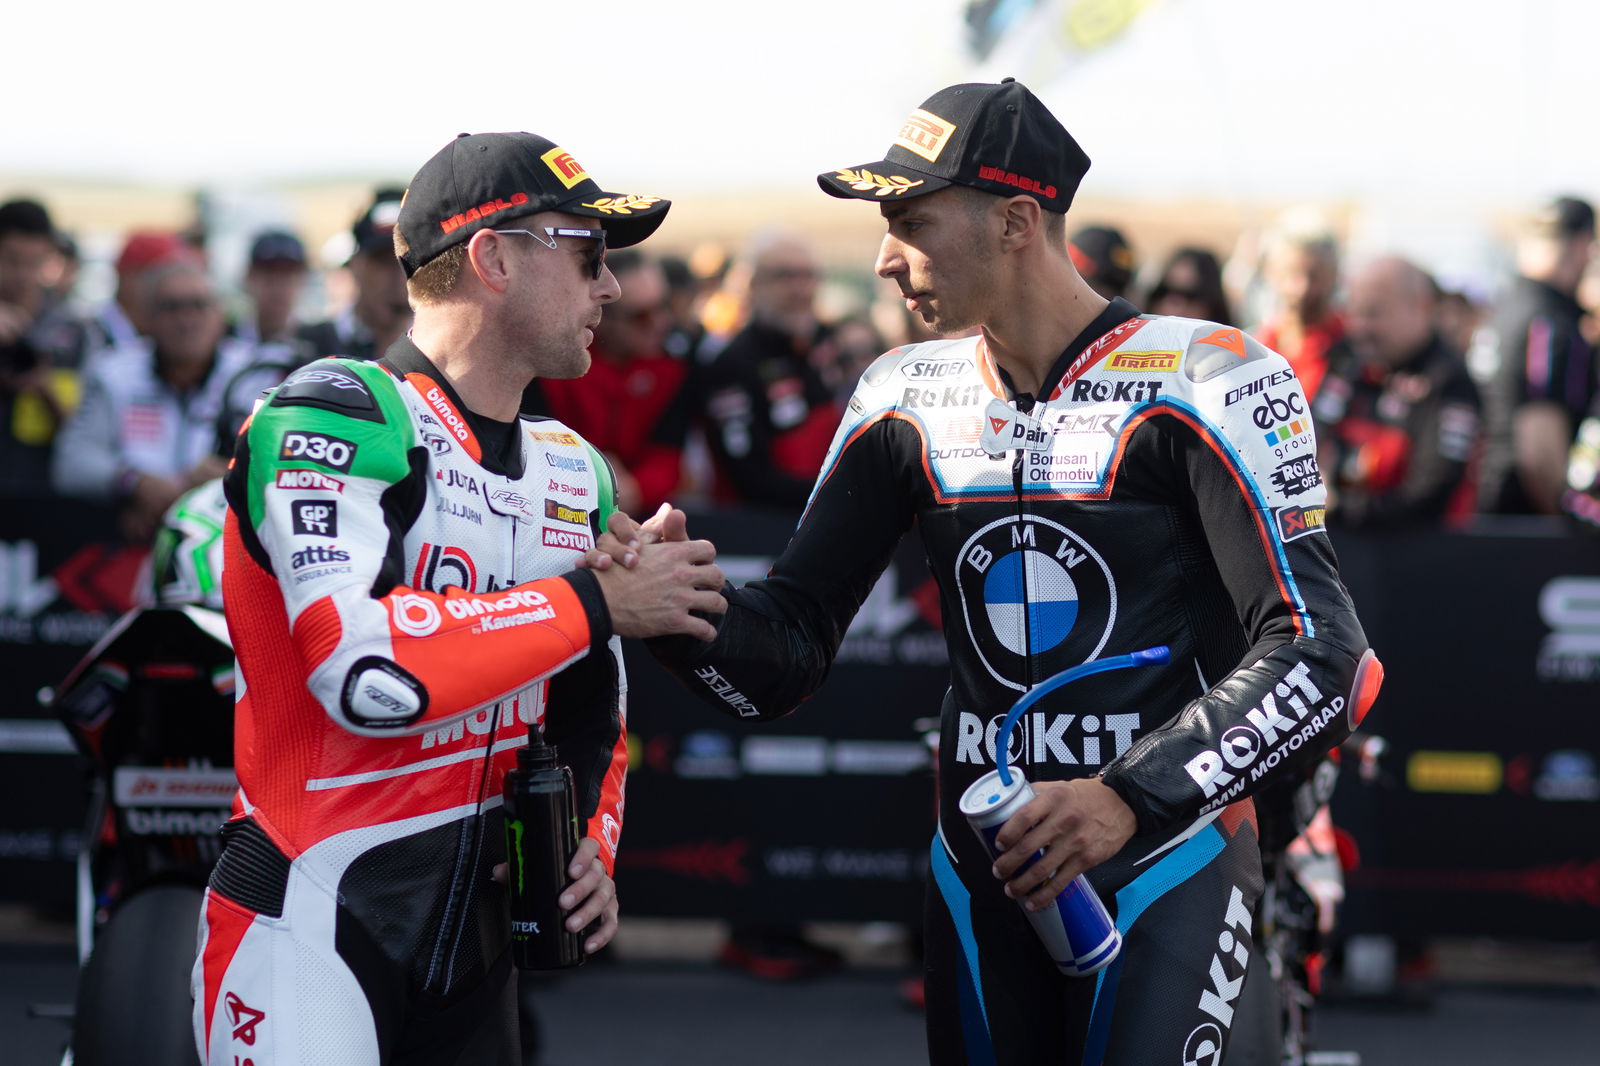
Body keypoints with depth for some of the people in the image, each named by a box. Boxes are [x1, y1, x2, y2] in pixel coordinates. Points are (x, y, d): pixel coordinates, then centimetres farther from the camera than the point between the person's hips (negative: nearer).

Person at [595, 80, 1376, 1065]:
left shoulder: (1203, 382, -10)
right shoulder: (907, 400, 7)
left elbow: (1317, 650, -15)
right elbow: (787, 653, 7)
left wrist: (1134, 799, -24)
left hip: (1167, 862, -5)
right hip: (980, 874, 5)